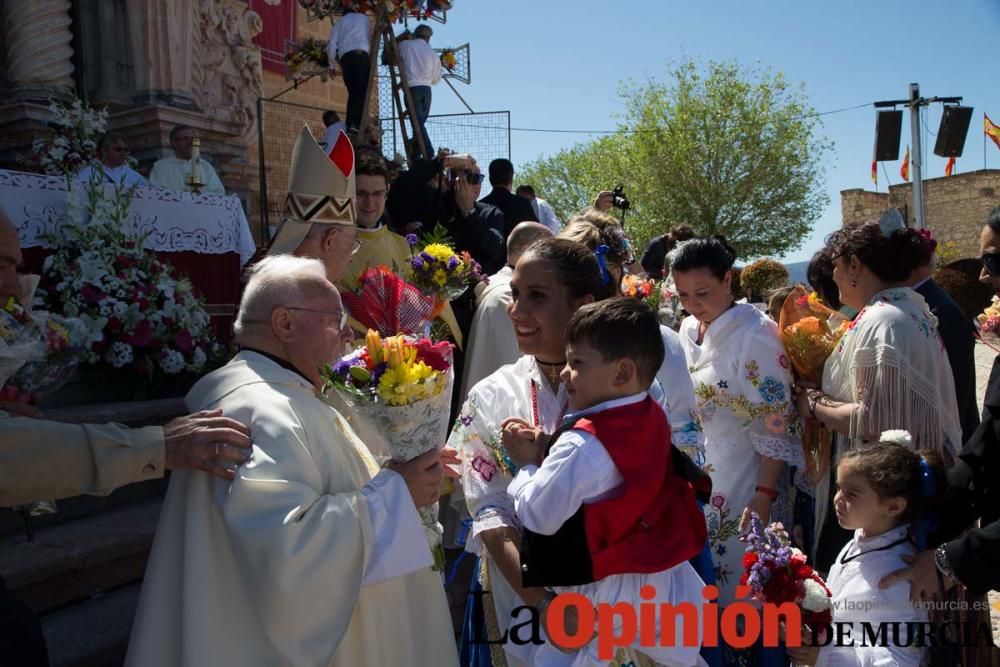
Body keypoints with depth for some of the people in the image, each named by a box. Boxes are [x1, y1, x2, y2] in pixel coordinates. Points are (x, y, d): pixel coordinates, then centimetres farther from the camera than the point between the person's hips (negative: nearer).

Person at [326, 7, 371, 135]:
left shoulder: (340, 22, 28)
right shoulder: (364, 18, 29)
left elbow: (332, 44, 14)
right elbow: (371, 40, 23)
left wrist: (331, 65, 18)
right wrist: (372, 59, 34)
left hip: (345, 55, 2)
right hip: (361, 53, -2)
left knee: (352, 92, 6)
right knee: (361, 91, -10)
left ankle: (349, 125, -6)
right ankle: (355, 124, -26)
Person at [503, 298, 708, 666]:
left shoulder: (582, 445, -29)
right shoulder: (650, 417, -1)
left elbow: (539, 516, -25)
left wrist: (526, 464, -9)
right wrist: (544, 447, -1)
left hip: (611, 591, -8)